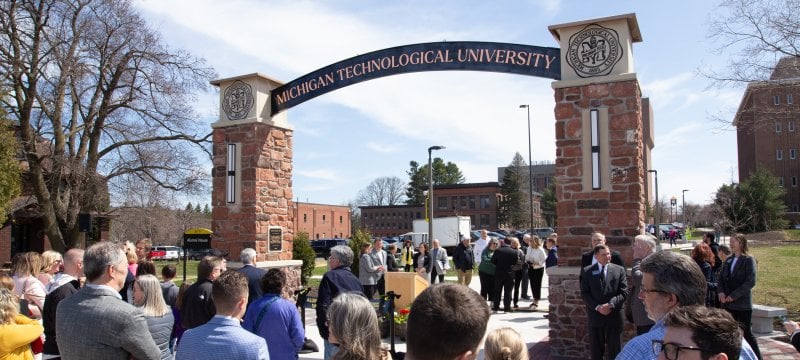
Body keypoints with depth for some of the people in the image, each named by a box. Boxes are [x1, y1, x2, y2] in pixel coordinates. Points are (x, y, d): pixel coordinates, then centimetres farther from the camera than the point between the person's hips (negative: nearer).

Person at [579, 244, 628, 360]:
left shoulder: (619, 270, 3)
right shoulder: (587, 271, 2)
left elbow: (624, 292, -2)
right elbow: (584, 293, -2)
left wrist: (611, 304, -16)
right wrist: (597, 307, -14)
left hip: (614, 315, 0)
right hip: (595, 315, 0)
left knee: (614, 349, 8)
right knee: (596, 350, 9)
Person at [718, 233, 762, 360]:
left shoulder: (748, 260, -6)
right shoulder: (728, 260, 12)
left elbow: (750, 282, -15)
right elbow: (721, 278, 13)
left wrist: (733, 295, -17)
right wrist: (721, 292, -7)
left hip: (742, 304, -6)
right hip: (727, 303, 6)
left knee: (746, 333, -1)